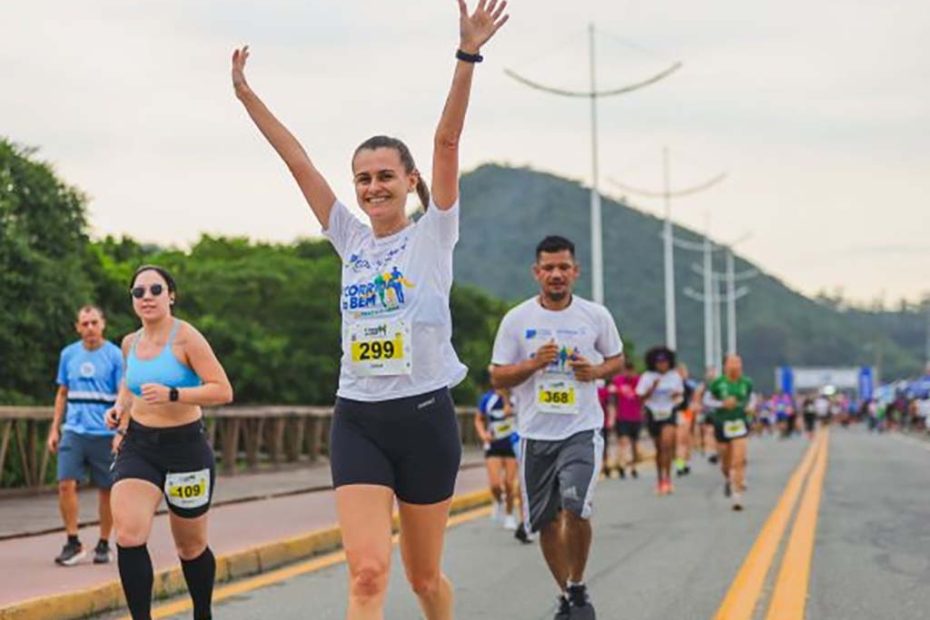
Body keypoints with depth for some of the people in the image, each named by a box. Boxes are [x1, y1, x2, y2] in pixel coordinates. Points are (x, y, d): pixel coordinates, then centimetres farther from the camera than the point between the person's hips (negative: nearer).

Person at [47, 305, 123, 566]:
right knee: (66, 484, -9)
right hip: (74, 430, 3)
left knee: (106, 489, 4)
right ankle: (73, 543, 0)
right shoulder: (68, 354, 9)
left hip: (104, 434, -3)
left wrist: (121, 433, -14)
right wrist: (55, 429, 12)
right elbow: (62, 393, 17)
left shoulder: (115, 356, -3)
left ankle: (103, 545, 17)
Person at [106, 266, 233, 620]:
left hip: (186, 448, -4)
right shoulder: (130, 343, 5)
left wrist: (172, 395, -29)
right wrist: (120, 407, 7)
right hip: (138, 447, 4)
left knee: (190, 548, 12)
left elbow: (223, 391, -19)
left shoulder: (186, 338, -12)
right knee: (128, 536, -20)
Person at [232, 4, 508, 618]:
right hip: (358, 422, 2)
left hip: (425, 415, -2)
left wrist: (468, 55, -22)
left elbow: (447, 140, -12)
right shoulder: (351, 239, 9)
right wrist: (245, 93, 6)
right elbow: (298, 159, 8)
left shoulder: (433, 234, -1)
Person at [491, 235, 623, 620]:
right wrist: (534, 364, -15)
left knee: (576, 509, -21)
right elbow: (498, 377, 3)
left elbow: (616, 359, 15)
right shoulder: (516, 320, 0)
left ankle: (578, 586, 2)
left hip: (582, 429, -2)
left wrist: (595, 371, -7)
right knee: (546, 522, 8)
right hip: (535, 433, 2)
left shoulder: (596, 316, 1)